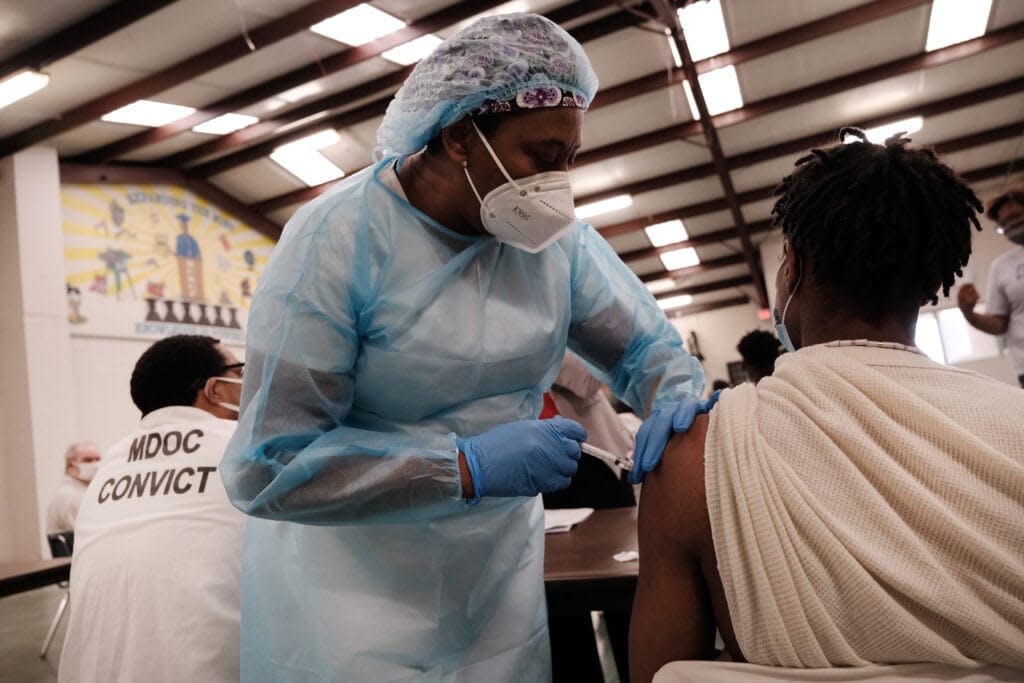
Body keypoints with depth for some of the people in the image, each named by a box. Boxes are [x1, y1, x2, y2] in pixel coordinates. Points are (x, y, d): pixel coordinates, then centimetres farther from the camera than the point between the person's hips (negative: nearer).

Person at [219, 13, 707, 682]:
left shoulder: (559, 237, -7)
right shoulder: (336, 238, -21)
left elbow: (646, 346, 3)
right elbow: (269, 468, -24)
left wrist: (677, 400, -21)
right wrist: (468, 467, -31)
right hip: (351, 574, -4)